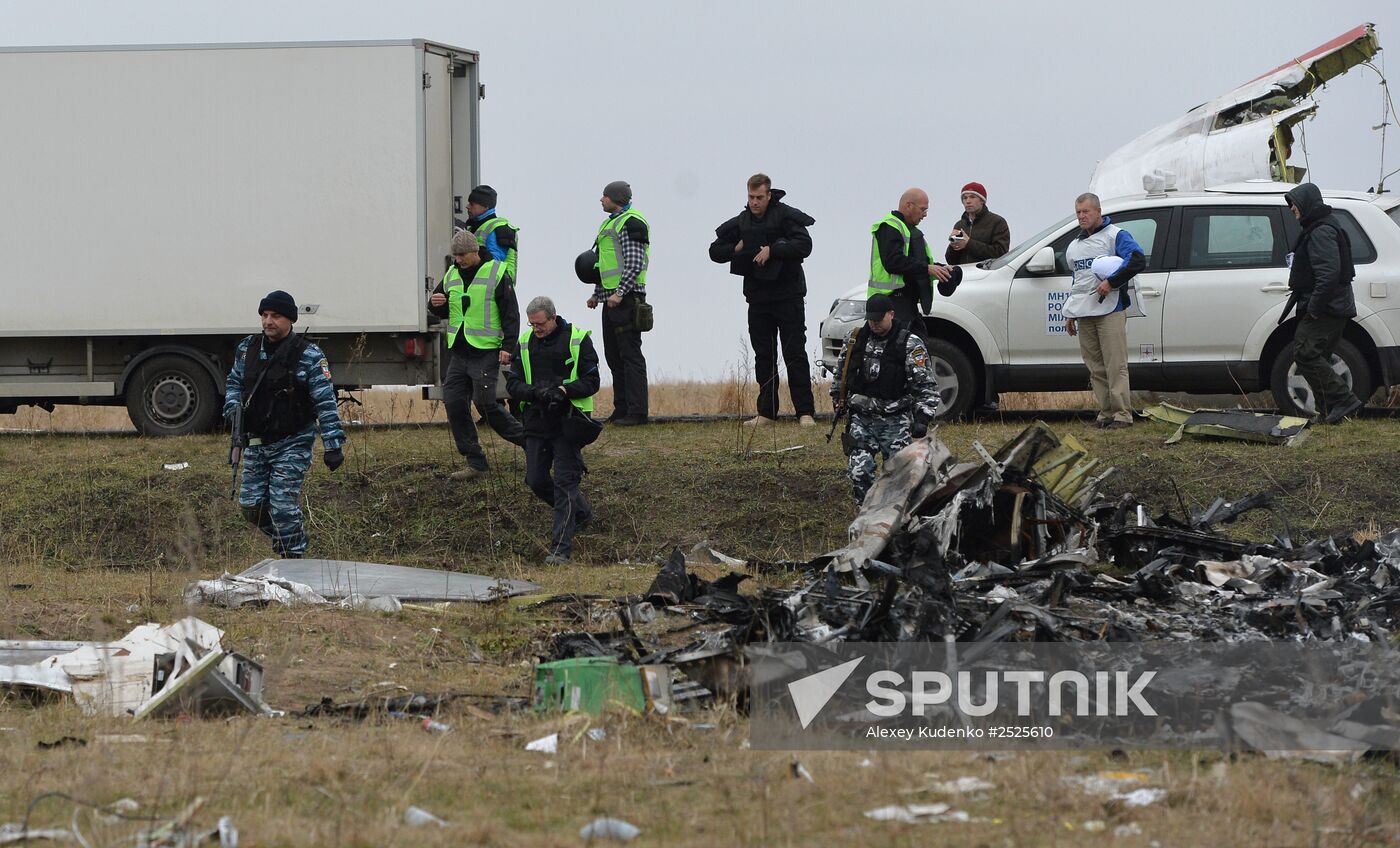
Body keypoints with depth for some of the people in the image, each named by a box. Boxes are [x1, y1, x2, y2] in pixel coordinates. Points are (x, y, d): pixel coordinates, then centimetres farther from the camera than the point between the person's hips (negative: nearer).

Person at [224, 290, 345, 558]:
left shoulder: (309, 356, -10)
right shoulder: (247, 348, 6)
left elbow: (325, 403, -11)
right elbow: (234, 382, 21)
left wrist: (333, 445, -16)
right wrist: (233, 406, -2)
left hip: (292, 443, -6)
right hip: (256, 442, 6)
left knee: (283, 505, -12)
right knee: (251, 505, 6)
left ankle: (294, 560, 0)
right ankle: (286, 539, 29)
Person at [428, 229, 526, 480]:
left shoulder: (497, 274, -6)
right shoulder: (451, 275, 13)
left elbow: (510, 314, -7)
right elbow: (443, 311, 23)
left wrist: (508, 347, -15)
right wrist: (436, 304, -1)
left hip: (486, 352, -7)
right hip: (459, 352, 7)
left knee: (485, 403, -12)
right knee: (453, 403, 0)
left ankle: (526, 439, 8)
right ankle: (475, 463, 6)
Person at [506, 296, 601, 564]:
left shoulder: (577, 340, -5)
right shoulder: (526, 342, 7)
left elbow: (591, 382, -5)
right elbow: (512, 384, 4)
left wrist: (565, 390, -23)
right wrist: (534, 392, -17)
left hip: (567, 423, -5)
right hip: (537, 421, 5)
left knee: (564, 482, -9)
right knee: (536, 481, 8)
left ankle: (561, 549, -10)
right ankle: (581, 512, 33)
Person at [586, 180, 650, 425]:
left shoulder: (631, 223, -12)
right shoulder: (611, 222, 20)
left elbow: (635, 263, -20)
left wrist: (620, 293, -23)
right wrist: (597, 294, 24)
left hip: (626, 297, -11)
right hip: (611, 298, 11)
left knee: (630, 354, -10)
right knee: (613, 355, 12)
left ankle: (637, 411, -11)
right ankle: (622, 409, 17)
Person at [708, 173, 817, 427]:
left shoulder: (785, 216, -7)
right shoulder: (741, 222, 9)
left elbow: (804, 245, -18)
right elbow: (715, 251, 15)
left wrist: (772, 250, -23)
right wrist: (736, 248, -5)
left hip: (788, 296, -5)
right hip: (757, 298, 5)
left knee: (795, 354, -6)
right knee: (764, 357, 7)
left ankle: (805, 412, -7)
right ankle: (766, 412, 11)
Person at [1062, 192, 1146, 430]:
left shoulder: (1115, 235, -2)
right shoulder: (1075, 245, 22)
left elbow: (1138, 261, -14)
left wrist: (1111, 282, -18)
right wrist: (1069, 314, 26)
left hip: (1110, 310, -7)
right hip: (1083, 314, 7)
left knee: (1115, 365, -11)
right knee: (1095, 367, 5)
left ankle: (1122, 414, -11)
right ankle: (1106, 413, 9)